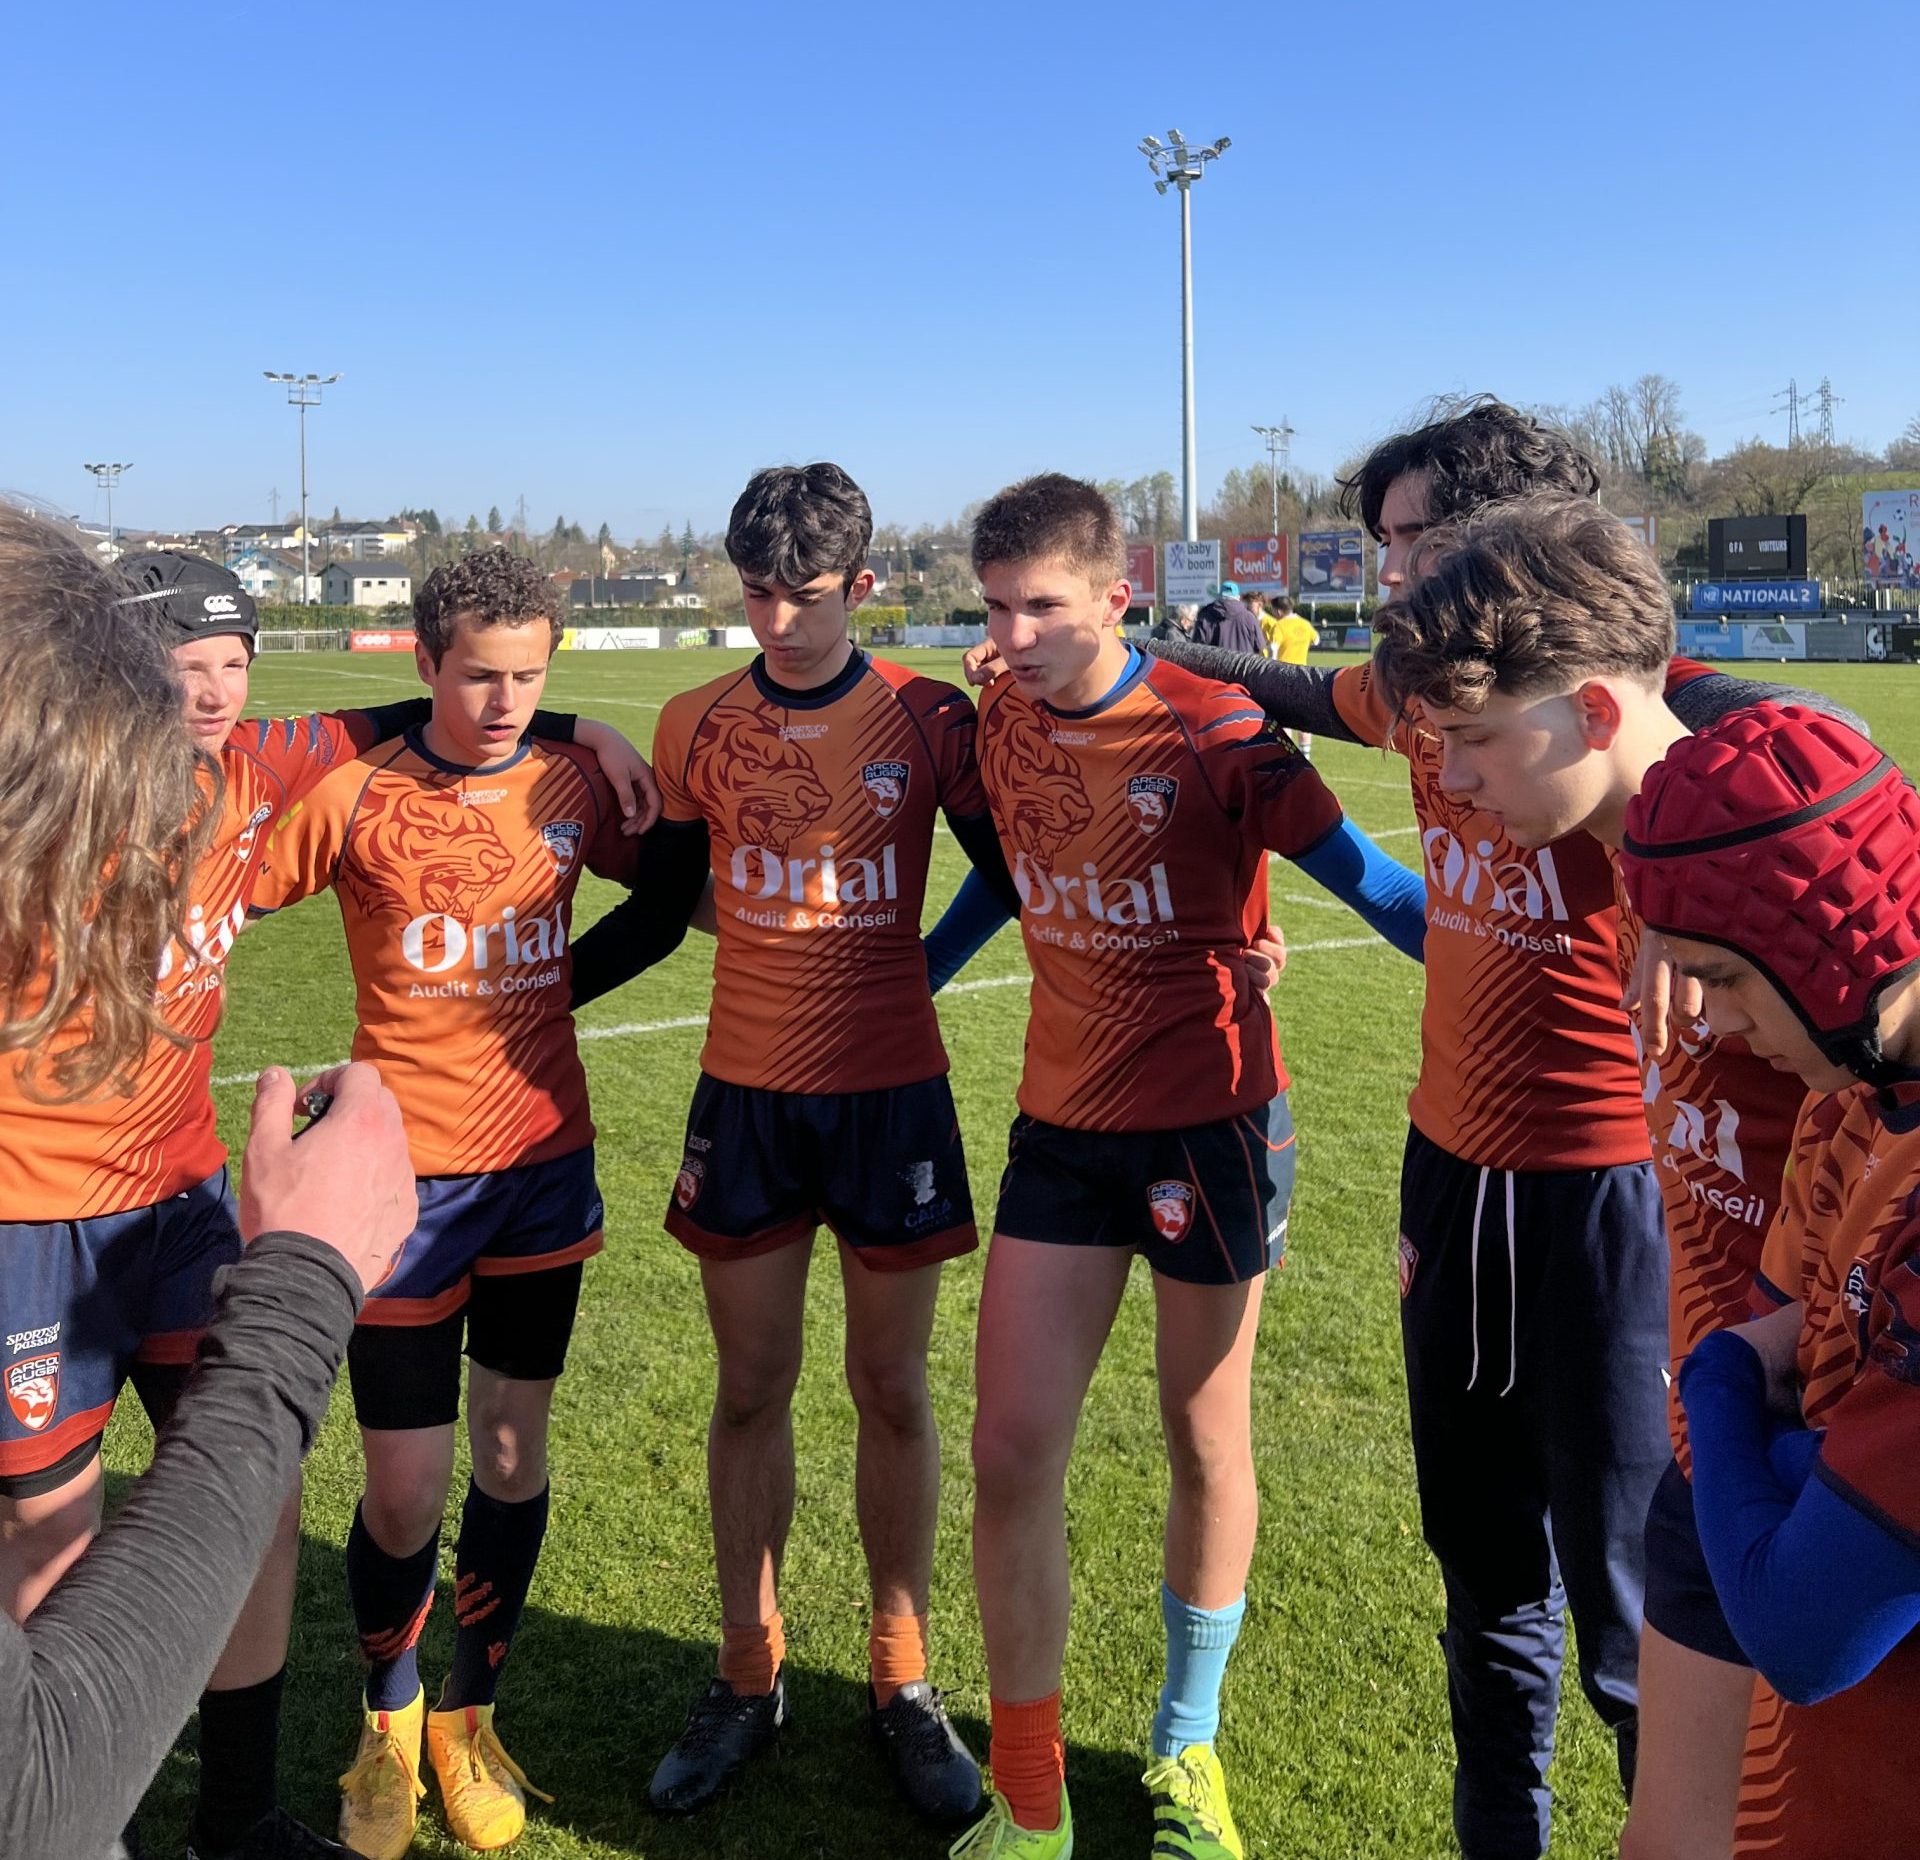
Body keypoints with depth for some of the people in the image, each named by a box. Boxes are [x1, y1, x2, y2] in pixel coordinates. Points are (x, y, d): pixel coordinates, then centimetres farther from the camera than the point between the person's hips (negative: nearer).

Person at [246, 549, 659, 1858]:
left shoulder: (574, 785, 1)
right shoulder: (354, 794, -7)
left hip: (546, 1163, 3)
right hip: (406, 1175, -2)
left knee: (513, 1456, 12)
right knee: (405, 1492, 2)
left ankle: (470, 1723, 34)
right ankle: (389, 1723, 32)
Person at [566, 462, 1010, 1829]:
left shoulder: (928, 717, -5)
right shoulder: (698, 726, 1)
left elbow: (1015, 878, 2)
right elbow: (662, 906, 10)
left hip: (892, 1090, -1)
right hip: (746, 1095, 2)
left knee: (894, 1389, 7)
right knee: (751, 1386, 10)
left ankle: (904, 1682, 24)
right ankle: (751, 1678, 27)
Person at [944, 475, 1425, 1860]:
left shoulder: (1211, 731, -13)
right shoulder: (998, 725, 1)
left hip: (1210, 1120, -4)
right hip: (1062, 1124, 4)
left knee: (1207, 1446, 11)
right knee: (1010, 1456, 0)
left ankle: (1189, 1749, 35)